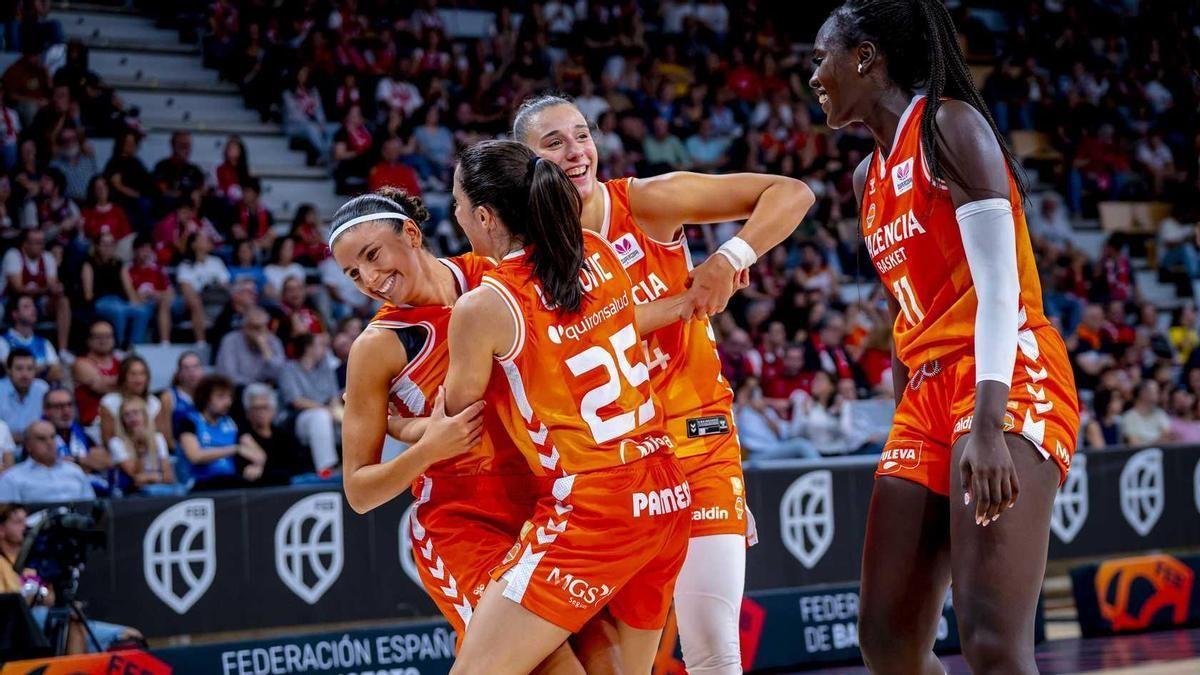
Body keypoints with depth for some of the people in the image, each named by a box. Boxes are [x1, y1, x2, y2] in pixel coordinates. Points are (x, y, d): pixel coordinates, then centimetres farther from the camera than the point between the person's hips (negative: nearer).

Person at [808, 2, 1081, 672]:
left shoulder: (949, 126, -6)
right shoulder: (870, 176, 20)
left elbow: (1000, 287, -15)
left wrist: (987, 425, -26)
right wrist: (905, 430, 21)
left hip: (1007, 381, -9)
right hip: (928, 394, 9)